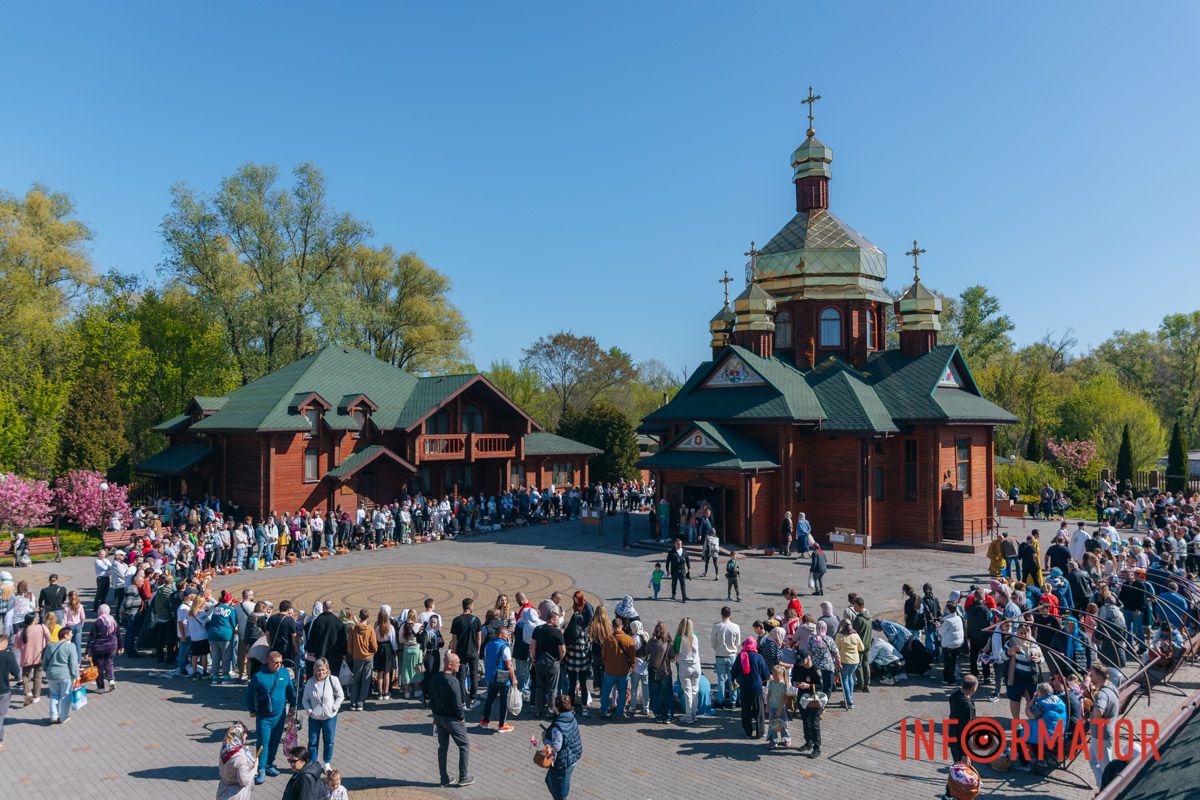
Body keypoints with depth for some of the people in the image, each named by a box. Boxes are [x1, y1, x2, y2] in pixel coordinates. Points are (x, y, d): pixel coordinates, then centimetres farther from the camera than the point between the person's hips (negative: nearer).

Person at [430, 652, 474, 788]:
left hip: (439, 717, 7)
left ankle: (444, 779, 24)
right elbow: (458, 703, -22)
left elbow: (431, 699, 8)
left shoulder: (435, 678, -1)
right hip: (451, 719, -7)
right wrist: (461, 718, -7)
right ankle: (464, 778, 13)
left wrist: (435, 715, 17)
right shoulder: (453, 681, -25)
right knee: (465, 745, 8)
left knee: (442, 746, 17)